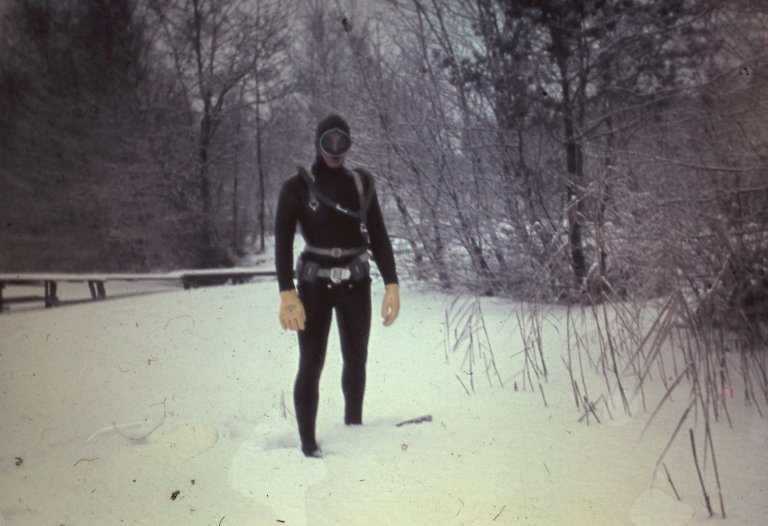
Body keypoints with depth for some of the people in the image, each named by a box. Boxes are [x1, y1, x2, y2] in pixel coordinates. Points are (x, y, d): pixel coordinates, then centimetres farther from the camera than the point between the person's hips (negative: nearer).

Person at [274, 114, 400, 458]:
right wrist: (287, 293, -23)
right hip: (315, 285, -4)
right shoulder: (297, 187, -5)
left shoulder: (362, 183, 5)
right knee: (311, 365, -4)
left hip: (356, 284, 4)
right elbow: (283, 240, -12)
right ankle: (309, 446, 1)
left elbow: (378, 235, 4)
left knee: (356, 360, 12)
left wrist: (391, 283, -6)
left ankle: (354, 428, 27)